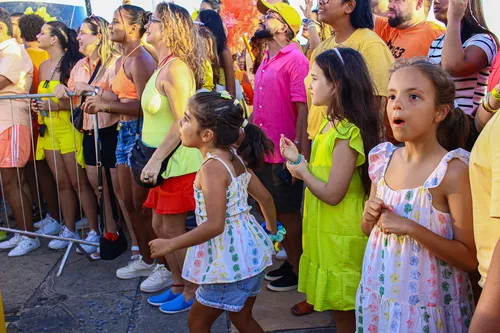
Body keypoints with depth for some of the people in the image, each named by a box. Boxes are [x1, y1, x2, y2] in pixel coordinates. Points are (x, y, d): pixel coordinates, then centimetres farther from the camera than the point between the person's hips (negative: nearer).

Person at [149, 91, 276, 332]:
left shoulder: (212, 167, -23)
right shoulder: (235, 158, 3)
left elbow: (215, 225, -30)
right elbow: (265, 198, 12)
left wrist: (170, 245, -22)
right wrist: (272, 232, 27)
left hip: (231, 260, -9)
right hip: (250, 251, 9)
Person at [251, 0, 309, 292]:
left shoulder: (295, 59, -14)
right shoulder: (266, 62, 12)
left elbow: (303, 109, -18)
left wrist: (300, 154, -21)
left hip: (284, 156, -8)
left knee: (288, 214, 4)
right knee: (274, 212, 17)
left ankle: (299, 270, 21)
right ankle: (290, 261, 34)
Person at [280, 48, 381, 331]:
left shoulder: (346, 133, -23)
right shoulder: (332, 124, 6)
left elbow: (332, 193, -23)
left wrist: (302, 172, -10)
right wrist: (298, 160, 0)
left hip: (341, 234, -9)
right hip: (326, 228, 9)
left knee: (344, 309, 7)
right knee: (337, 303, 22)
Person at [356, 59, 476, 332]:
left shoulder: (453, 171, -18)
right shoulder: (382, 160, -1)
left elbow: (470, 259, -16)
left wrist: (411, 228, -25)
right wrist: (369, 217, -9)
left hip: (425, 306, -5)